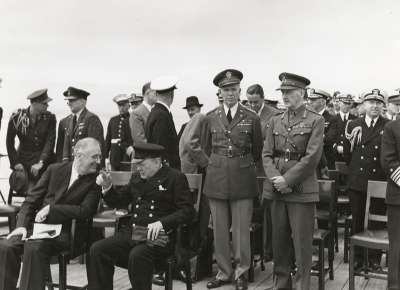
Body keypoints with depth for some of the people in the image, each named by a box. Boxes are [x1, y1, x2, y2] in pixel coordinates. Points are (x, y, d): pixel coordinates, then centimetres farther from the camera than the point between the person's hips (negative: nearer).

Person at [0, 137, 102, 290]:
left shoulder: (95, 180, 2)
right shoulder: (55, 169, 11)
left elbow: (85, 211, -9)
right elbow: (31, 200, 10)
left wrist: (51, 208, -13)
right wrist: (22, 225, -5)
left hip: (64, 232, -4)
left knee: (34, 247, -32)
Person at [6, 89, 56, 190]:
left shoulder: (50, 118, -5)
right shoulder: (17, 117, -6)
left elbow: (50, 142, -10)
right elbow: (9, 141, 1)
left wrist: (41, 162, -20)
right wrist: (15, 162, -6)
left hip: (43, 160, 0)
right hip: (23, 158, 0)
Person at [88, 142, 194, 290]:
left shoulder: (175, 178, -1)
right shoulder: (136, 177, 17)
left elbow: (187, 211, -8)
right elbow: (118, 201, 24)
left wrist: (162, 223, -22)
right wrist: (107, 187, 4)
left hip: (159, 237, -6)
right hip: (132, 233, 6)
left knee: (137, 255, -34)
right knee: (97, 249, -13)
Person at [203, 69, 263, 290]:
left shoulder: (252, 118, -1)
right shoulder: (211, 118, 5)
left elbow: (257, 151, 10)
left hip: (242, 178, -2)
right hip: (216, 178, 2)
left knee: (241, 228, 1)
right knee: (219, 228, 7)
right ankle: (224, 271, 20)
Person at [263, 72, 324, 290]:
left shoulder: (315, 121, -1)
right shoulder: (275, 121, 12)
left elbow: (312, 157, -9)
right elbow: (266, 154, 7)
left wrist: (287, 180, -14)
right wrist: (275, 179, -10)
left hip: (302, 189, -4)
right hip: (276, 189, 4)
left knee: (301, 242, 0)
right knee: (279, 240, 10)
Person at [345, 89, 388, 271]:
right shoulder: (353, 125, 7)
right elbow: (346, 151, 11)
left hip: (379, 182, -1)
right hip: (357, 181, 2)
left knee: (377, 221, 6)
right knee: (357, 221, 9)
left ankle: (375, 258, 20)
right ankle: (357, 257, 22)